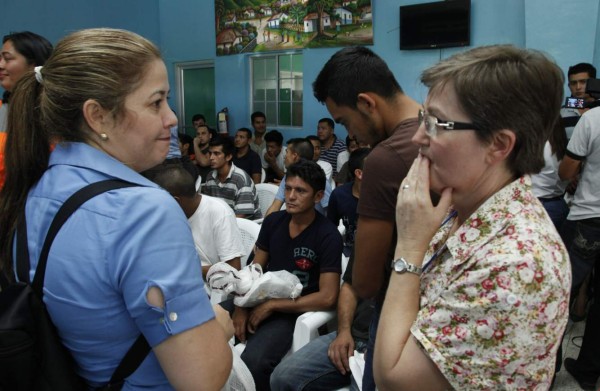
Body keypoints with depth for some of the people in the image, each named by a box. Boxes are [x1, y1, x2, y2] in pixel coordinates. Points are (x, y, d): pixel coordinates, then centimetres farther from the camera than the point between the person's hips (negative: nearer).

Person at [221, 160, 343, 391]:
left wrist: (272, 306, -17)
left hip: (292, 310, -5)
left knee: (253, 362, -31)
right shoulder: (273, 221, 3)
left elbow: (327, 297, -17)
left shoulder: (328, 236, -13)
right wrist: (241, 306, -10)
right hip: (259, 298, 6)